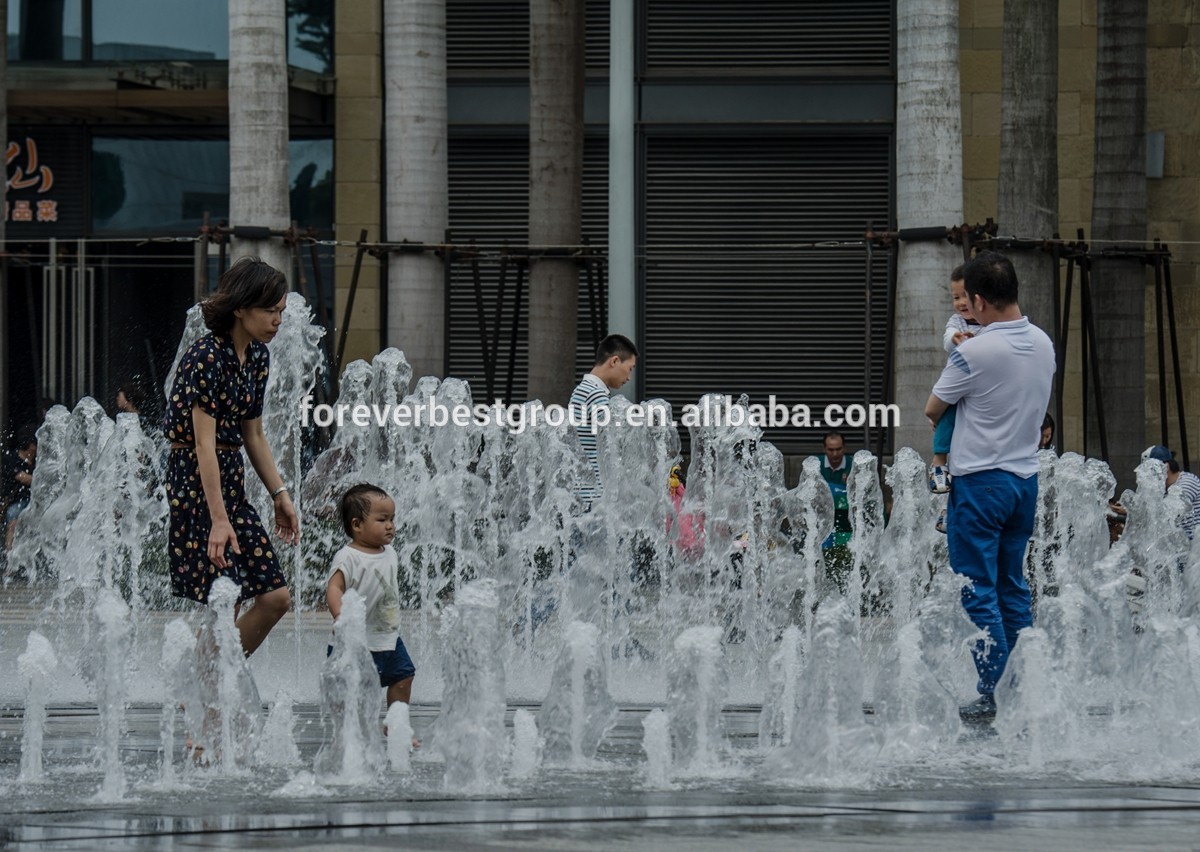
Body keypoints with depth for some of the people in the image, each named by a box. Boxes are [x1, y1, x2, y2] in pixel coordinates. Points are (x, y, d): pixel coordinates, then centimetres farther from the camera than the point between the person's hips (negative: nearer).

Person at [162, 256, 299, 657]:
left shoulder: (258, 357, 9)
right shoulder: (206, 357, -17)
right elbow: (205, 444, -22)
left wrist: (280, 495, 14)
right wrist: (218, 519, -25)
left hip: (231, 479, 9)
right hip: (194, 478, -9)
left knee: (275, 597, 5)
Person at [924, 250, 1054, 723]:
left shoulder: (974, 353, -17)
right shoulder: (1043, 344, 4)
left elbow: (933, 410, -5)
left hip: (981, 481, -7)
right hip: (1026, 476, 7)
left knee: (978, 591, -2)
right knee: (1013, 587, 14)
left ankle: (991, 694, -4)